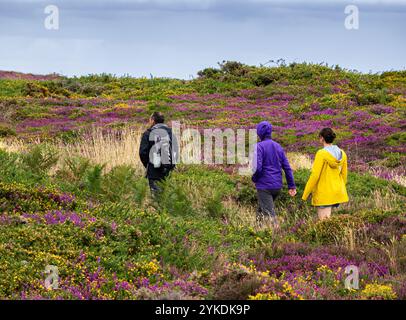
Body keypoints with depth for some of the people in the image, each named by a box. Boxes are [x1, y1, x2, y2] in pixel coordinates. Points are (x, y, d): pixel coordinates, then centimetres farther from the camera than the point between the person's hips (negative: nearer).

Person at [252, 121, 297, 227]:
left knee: (269, 214, -6)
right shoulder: (278, 147, 10)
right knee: (261, 210, 22)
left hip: (264, 186, -7)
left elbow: (257, 167, -21)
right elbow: (287, 167, 9)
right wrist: (292, 186, 11)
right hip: (277, 186, 7)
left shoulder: (259, 146, -11)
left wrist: (254, 178, -1)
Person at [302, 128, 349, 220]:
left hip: (324, 194, -7)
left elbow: (315, 175, -15)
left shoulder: (321, 154, -14)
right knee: (329, 219, 16)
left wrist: (305, 195, -8)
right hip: (338, 193, 7)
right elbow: (344, 175, 13)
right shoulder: (342, 154, 5)